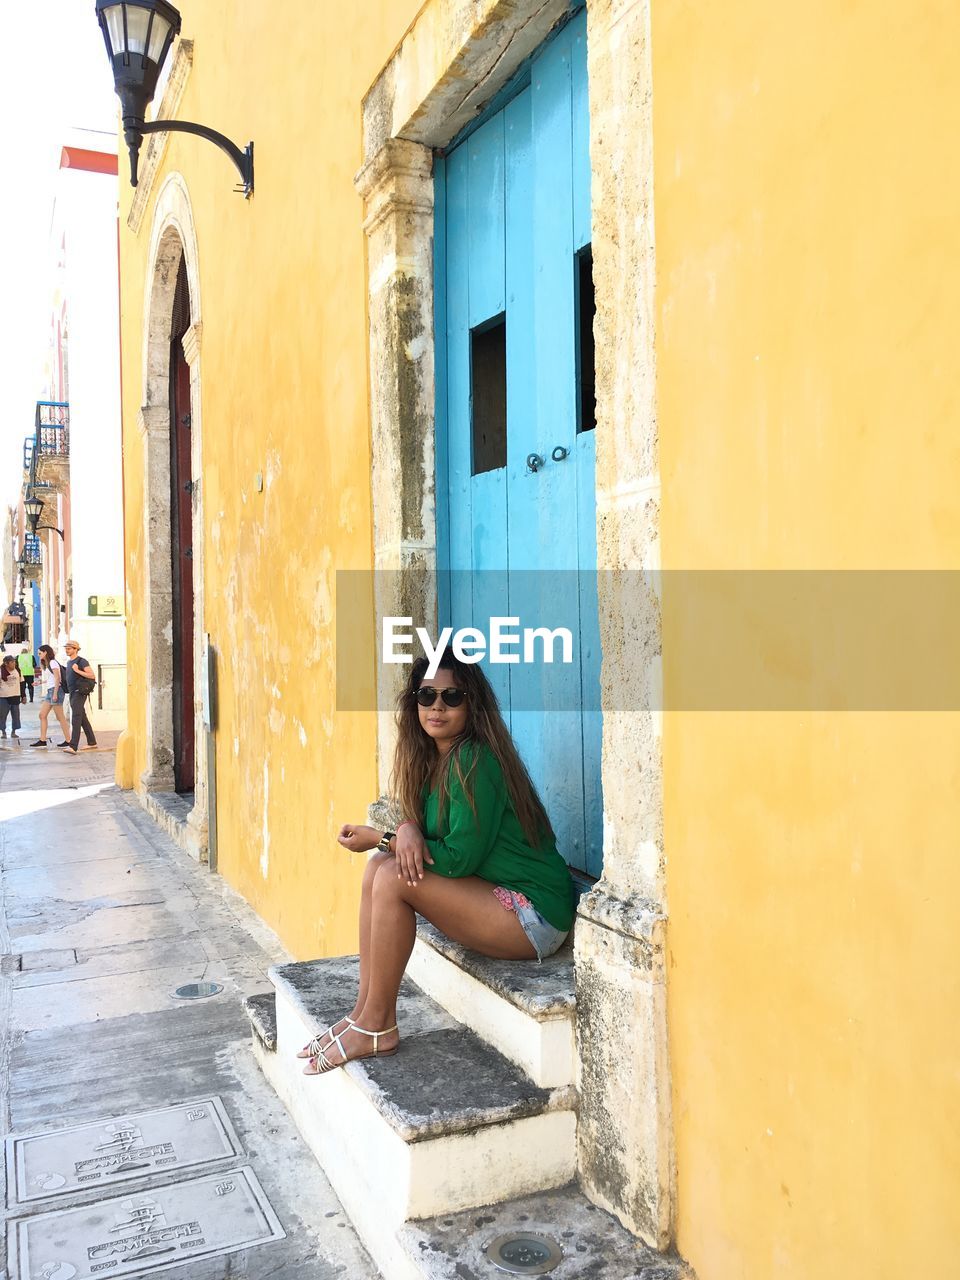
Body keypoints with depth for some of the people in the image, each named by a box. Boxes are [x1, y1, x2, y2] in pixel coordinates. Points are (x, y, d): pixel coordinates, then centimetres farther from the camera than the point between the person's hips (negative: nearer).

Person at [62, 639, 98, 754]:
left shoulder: (82, 661, -10)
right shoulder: (69, 662, 16)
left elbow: (92, 675, -15)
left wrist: (77, 670, -21)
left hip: (80, 693, -9)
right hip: (72, 693, 9)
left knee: (76, 718, -16)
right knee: (83, 718, 14)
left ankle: (73, 746, -23)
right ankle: (92, 742, 24)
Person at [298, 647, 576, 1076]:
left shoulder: (474, 761, -20)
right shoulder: (431, 758, 8)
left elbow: (459, 859, -20)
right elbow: (427, 827, 9)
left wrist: (380, 838, -12)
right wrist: (407, 829, -15)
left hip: (534, 915, -9)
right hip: (495, 896, 9)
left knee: (393, 878, -19)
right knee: (379, 866, -2)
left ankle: (375, 1028, -7)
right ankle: (364, 1011, 2)